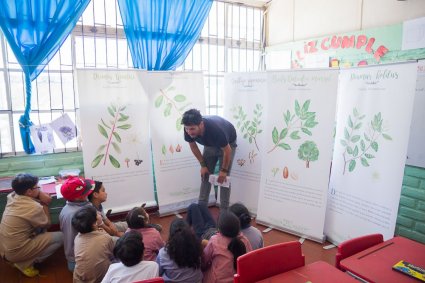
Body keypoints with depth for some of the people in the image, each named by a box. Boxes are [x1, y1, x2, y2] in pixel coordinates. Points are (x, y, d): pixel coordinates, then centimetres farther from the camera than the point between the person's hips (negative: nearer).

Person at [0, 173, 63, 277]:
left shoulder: (13, 196, -4)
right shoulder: (33, 207, -24)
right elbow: (47, 223, -6)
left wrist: (40, 195, -4)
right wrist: (45, 204, -2)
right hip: (15, 252, -8)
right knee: (60, 237, -5)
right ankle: (25, 264, 0)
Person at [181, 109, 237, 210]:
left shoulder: (215, 129, -44)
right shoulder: (189, 130, -29)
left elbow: (227, 150, -29)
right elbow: (193, 146, -8)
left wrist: (224, 170, -19)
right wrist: (203, 165, -7)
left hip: (227, 143, -4)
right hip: (209, 145, 4)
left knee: (223, 178, -8)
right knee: (205, 176, 0)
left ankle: (224, 211, 2)